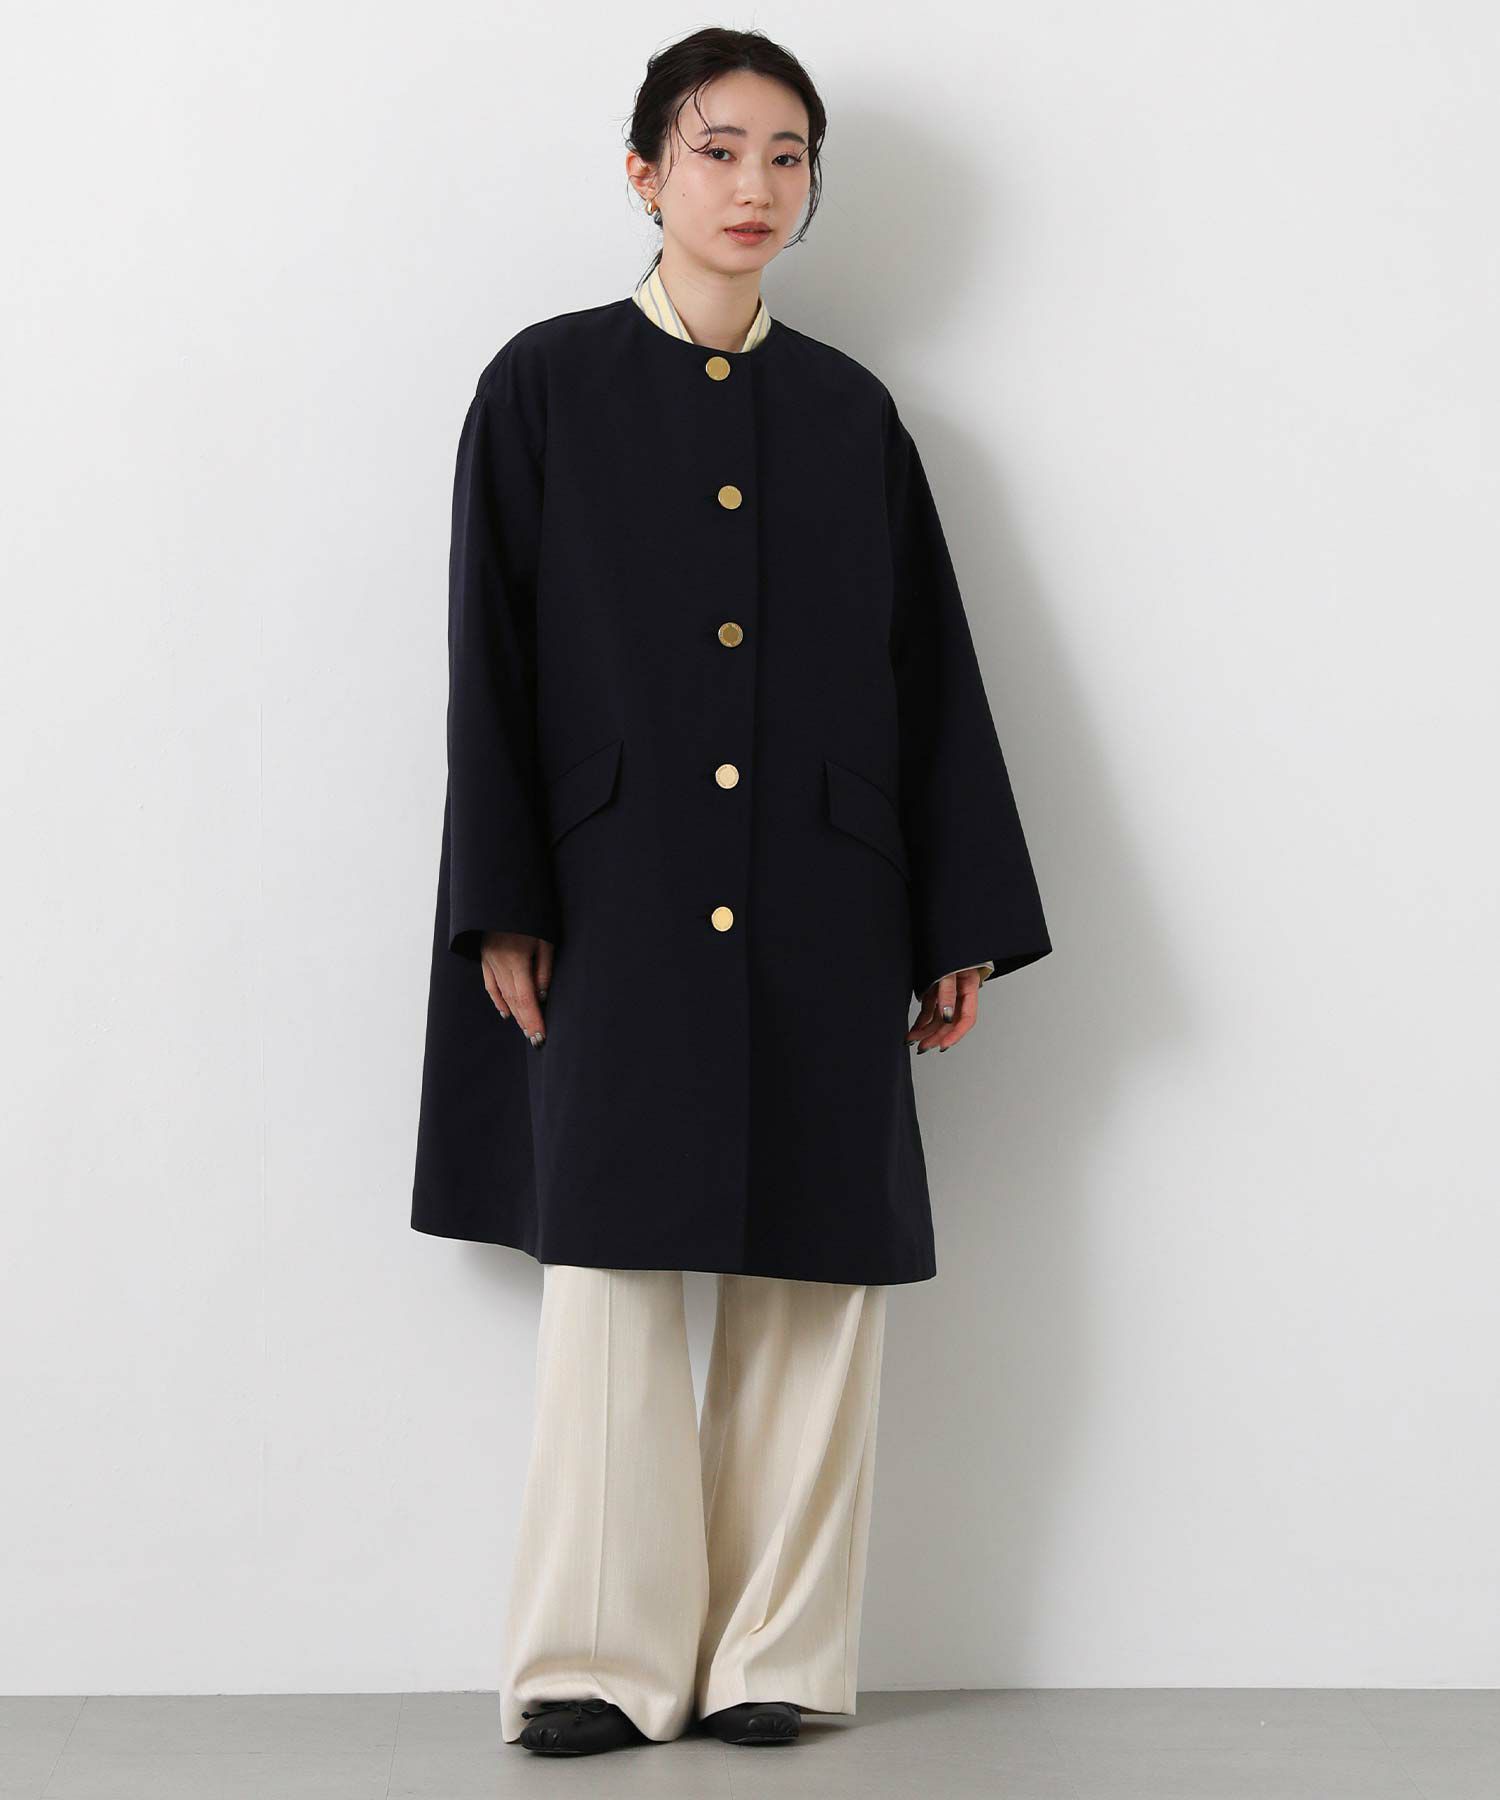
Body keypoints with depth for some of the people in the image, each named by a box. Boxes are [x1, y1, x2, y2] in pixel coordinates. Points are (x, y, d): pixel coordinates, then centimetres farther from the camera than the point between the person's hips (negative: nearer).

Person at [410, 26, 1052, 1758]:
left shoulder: (851, 413, 12)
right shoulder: (545, 385, 6)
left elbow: (932, 670, 11)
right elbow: (492, 660, 2)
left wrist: (962, 921, 6)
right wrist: (505, 907, -6)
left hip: (821, 912, 2)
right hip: (621, 901, -2)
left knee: (820, 1269, 1)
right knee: (610, 1254, -4)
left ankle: (778, 1654, 10)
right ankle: (600, 1659, 4)